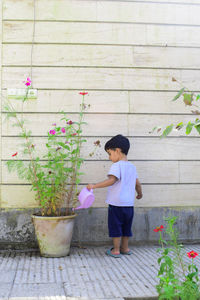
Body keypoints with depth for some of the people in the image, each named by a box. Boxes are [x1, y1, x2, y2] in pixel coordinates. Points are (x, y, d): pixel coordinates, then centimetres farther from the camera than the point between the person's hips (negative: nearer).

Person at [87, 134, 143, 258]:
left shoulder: (117, 165, -13)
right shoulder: (132, 166, 10)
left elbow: (111, 180, -26)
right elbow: (137, 183, 16)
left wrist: (94, 186, -24)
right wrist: (140, 193, 35)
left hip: (116, 203, -7)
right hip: (129, 203, 7)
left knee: (115, 226, 5)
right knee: (126, 226, 18)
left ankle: (116, 250, 11)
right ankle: (125, 248, 29)